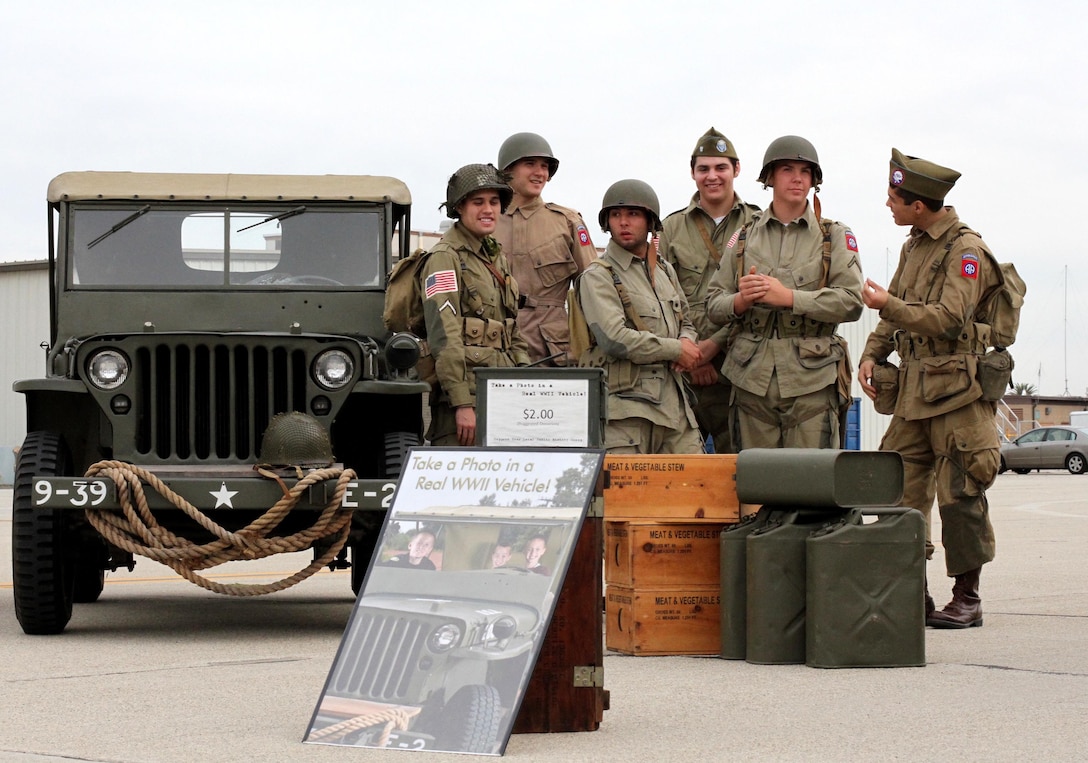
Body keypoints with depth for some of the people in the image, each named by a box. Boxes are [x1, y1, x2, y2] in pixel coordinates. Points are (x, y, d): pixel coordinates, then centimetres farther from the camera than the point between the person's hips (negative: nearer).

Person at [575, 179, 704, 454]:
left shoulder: (665, 272, 19)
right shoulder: (597, 277, -3)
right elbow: (614, 338, -16)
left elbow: (686, 322, 30)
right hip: (626, 407, -6)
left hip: (673, 401, 6)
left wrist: (688, 342, 4)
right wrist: (676, 350, -8)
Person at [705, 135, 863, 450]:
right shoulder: (744, 237, 15)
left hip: (812, 380, -2)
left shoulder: (834, 236, 8)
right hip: (752, 379, 2)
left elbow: (851, 302, -4)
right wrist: (741, 300, -11)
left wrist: (788, 297, -13)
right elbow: (714, 305, 12)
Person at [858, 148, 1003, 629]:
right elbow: (896, 312, 23)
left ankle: (967, 598, 4)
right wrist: (873, 352, 7)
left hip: (955, 389, -8)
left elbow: (948, 319, -20)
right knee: (900, 491, 5)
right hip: (914, 389, 8)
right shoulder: (914, 247, 15)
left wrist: (888, 304, -24)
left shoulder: (966, 251, -11)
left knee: (959, 494, -4)